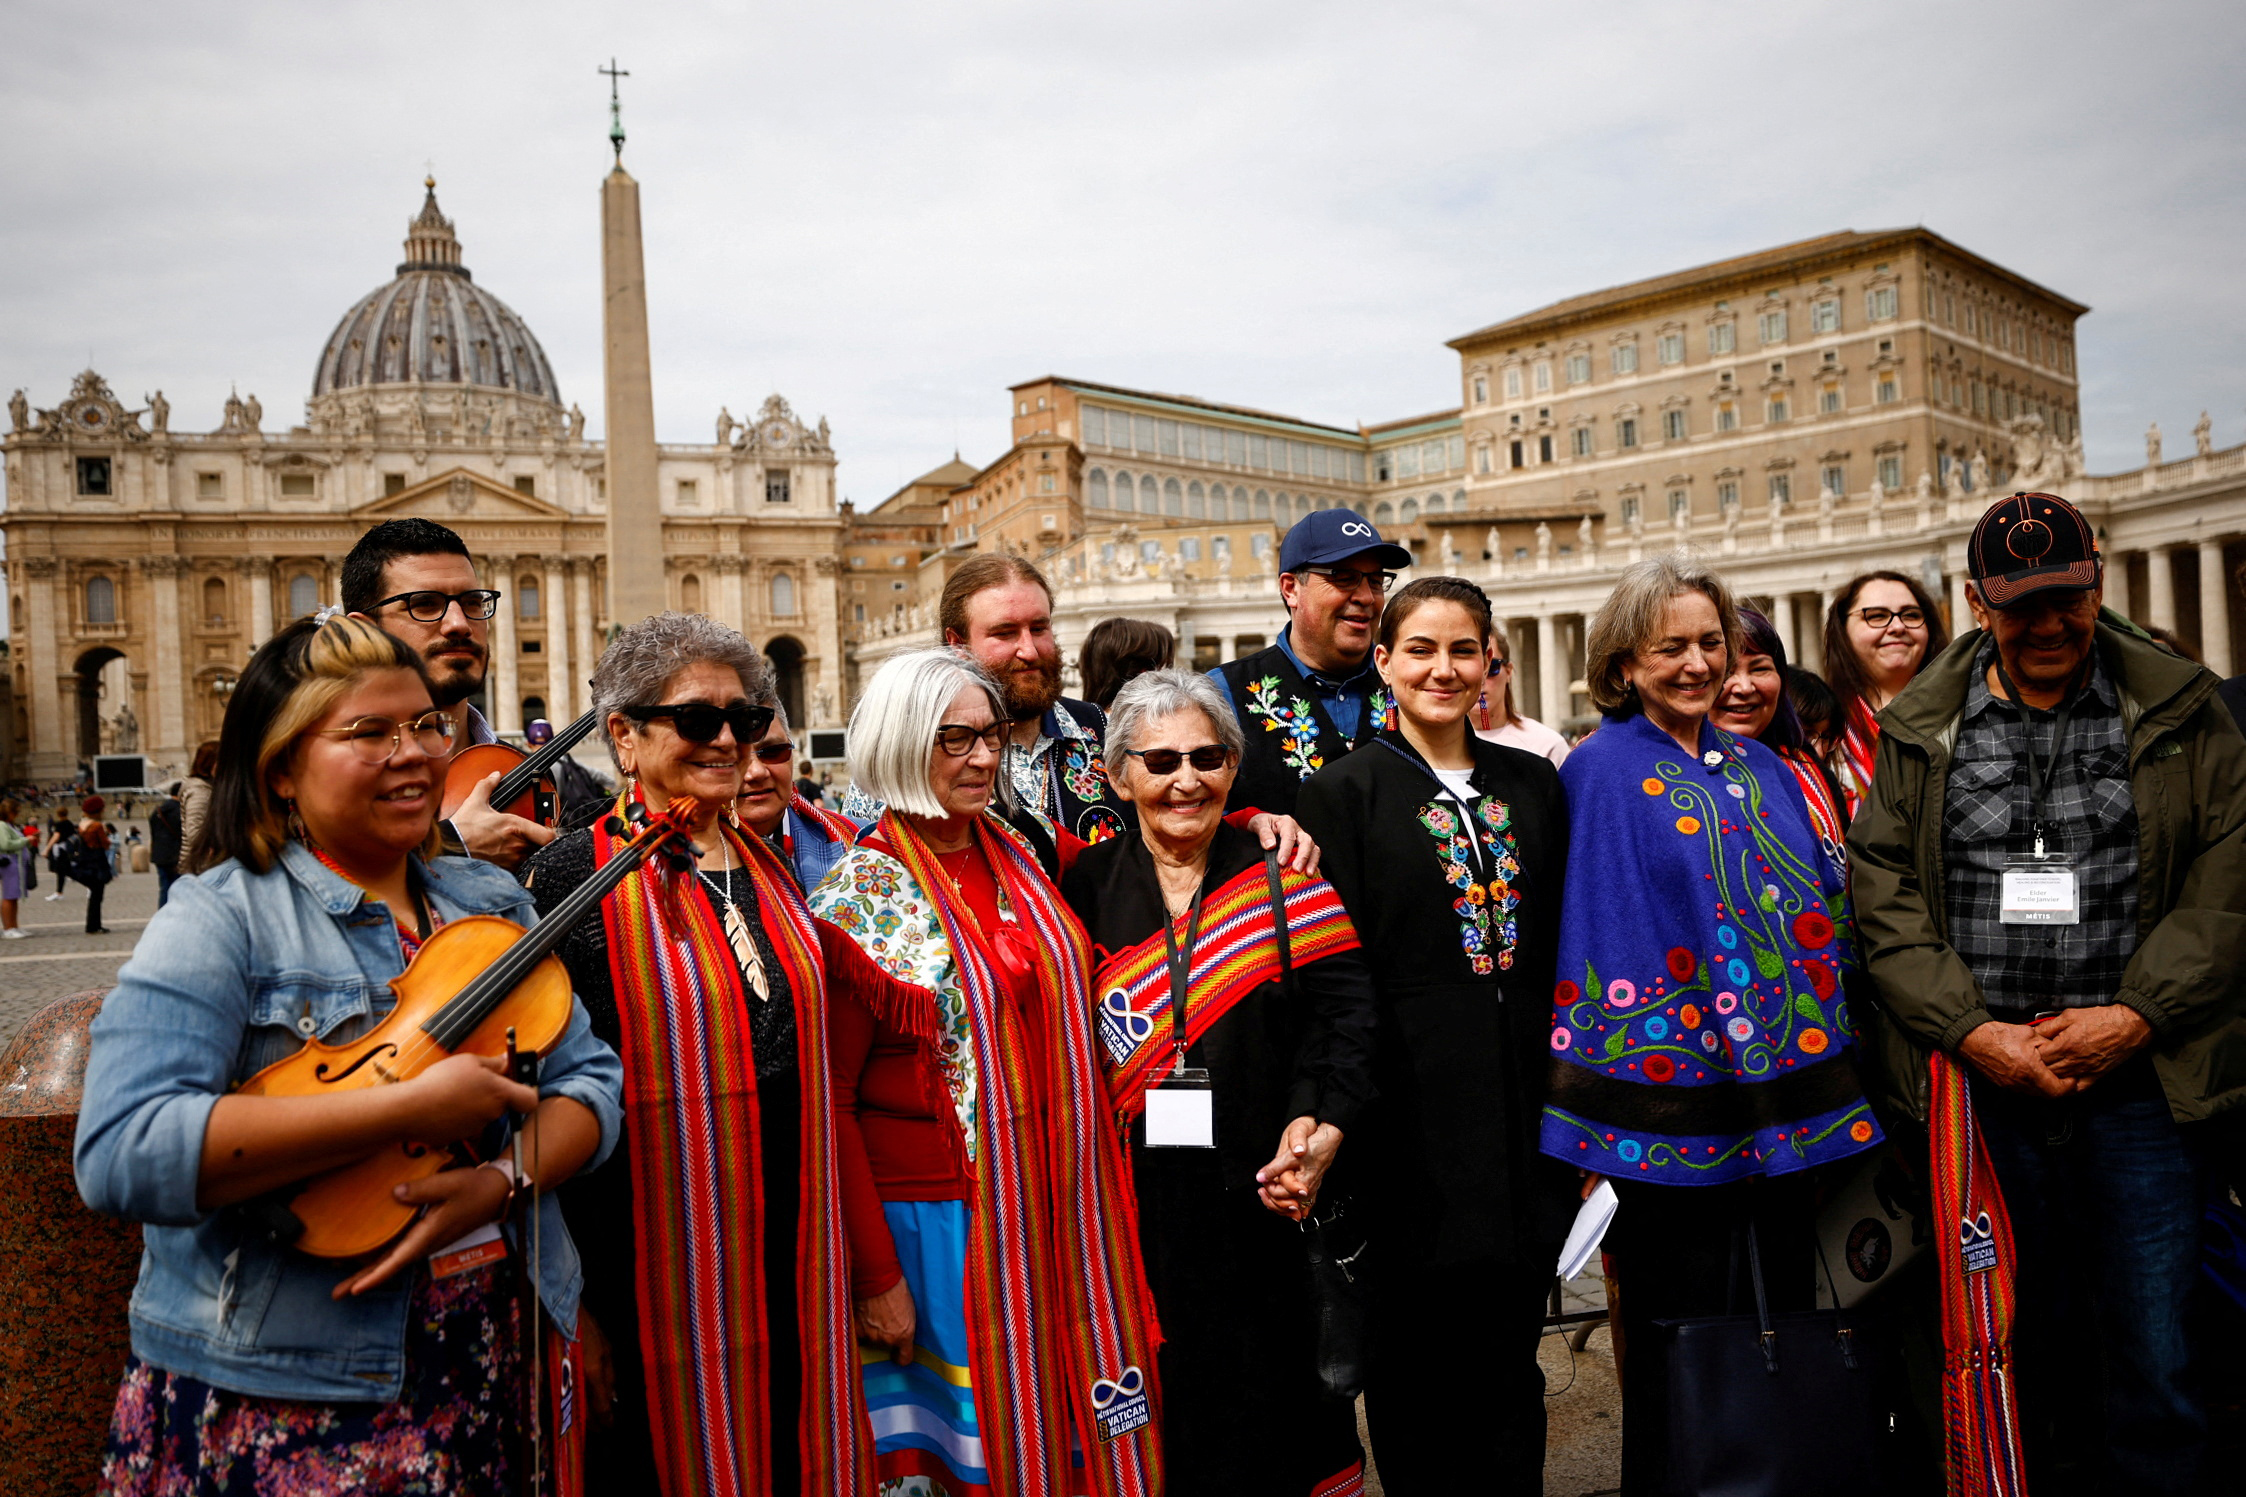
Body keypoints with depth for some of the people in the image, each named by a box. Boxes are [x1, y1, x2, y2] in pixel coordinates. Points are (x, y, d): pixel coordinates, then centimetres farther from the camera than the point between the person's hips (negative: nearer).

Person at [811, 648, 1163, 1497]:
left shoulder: (1018, 859, 7)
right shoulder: (860, 892, -11)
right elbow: (826, 1102, -11)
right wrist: (873, 1273, -13)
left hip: (1053, 1212, 5)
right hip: (939, 1225, -5)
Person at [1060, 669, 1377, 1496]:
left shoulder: (1283, 877, 1)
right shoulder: (1088, 889, 3)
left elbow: (1344, 1009, -5)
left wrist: (1321, 1127, -19)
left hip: (1270, 1202, 0)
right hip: (1143, 1204, 0)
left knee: (1276, 1391, 10)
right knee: (1170, 1411, 9)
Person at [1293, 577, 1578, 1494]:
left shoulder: (1534, 785, 9)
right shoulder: (1342, 795, -4)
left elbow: (1562, 945, 12)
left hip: (1524, 1112, 4)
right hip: (1414, 1124, -4)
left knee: (1509, 1356, 16)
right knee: (1418, 1366, 9)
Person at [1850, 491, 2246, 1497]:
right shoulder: (1921, 730, 6)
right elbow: (1883, 895, 2)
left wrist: (2135, 1016, -11)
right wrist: (1970, 1030, -8)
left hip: (2138, 1076, -1)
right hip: (1984, 1077, 1)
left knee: (2155, 1362, 3)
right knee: (2032, 1340, 13)